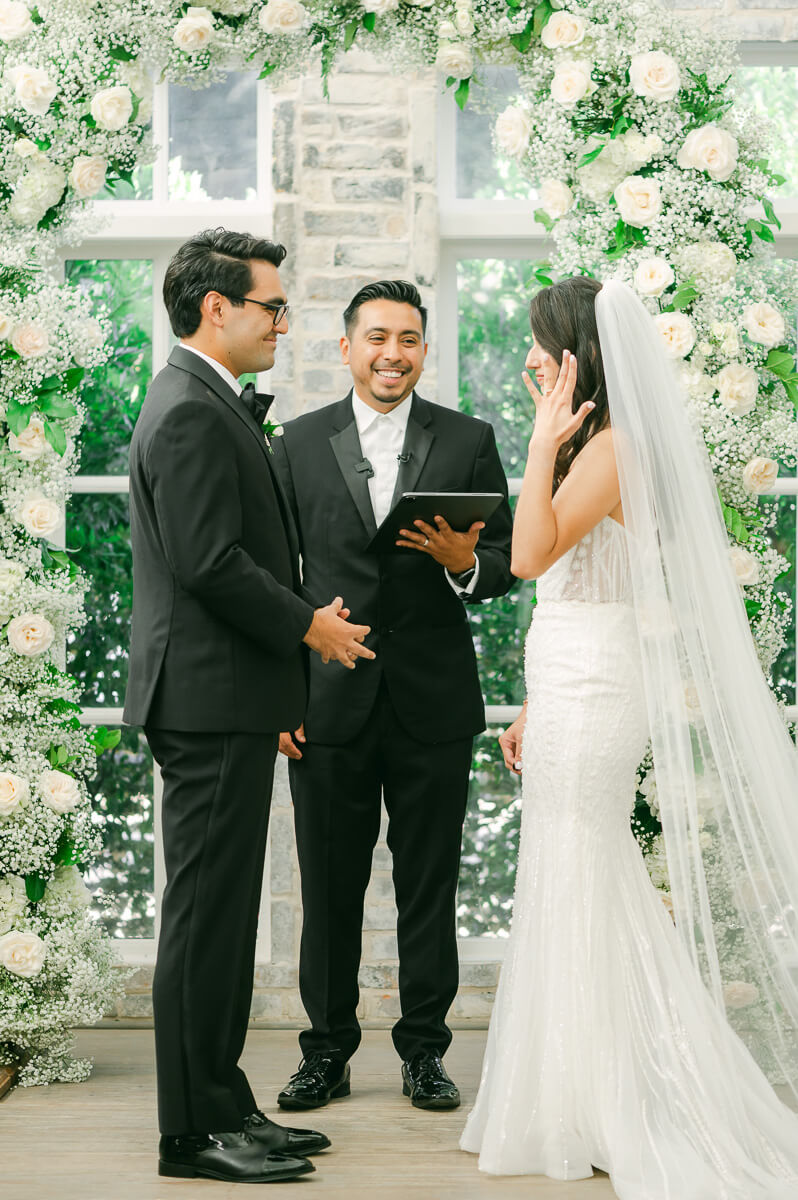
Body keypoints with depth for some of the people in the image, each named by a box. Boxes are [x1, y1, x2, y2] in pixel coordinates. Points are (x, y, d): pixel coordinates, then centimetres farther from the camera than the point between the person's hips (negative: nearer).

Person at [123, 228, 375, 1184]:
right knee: (206, 912, -5)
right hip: (211, 700, -11)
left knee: (222, 913, 14)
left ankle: (223, 1106, 21)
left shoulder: (210, 405, 19)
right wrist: (309, 626, -11)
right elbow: (210, 564, -22)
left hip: (226, 700, 11)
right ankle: (195, 1129, 2)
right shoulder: (190, 413, -15)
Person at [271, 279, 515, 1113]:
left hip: (432, 701, 0)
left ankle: (424, 1051, 19)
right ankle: (327, 1052, 18)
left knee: (429, 889, 7)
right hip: (327, 702, 0)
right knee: (329, 888, 7)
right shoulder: (301, 443, 6)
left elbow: (507, 561, 6)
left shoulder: (467, 441, 6)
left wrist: (465, 563, -17)